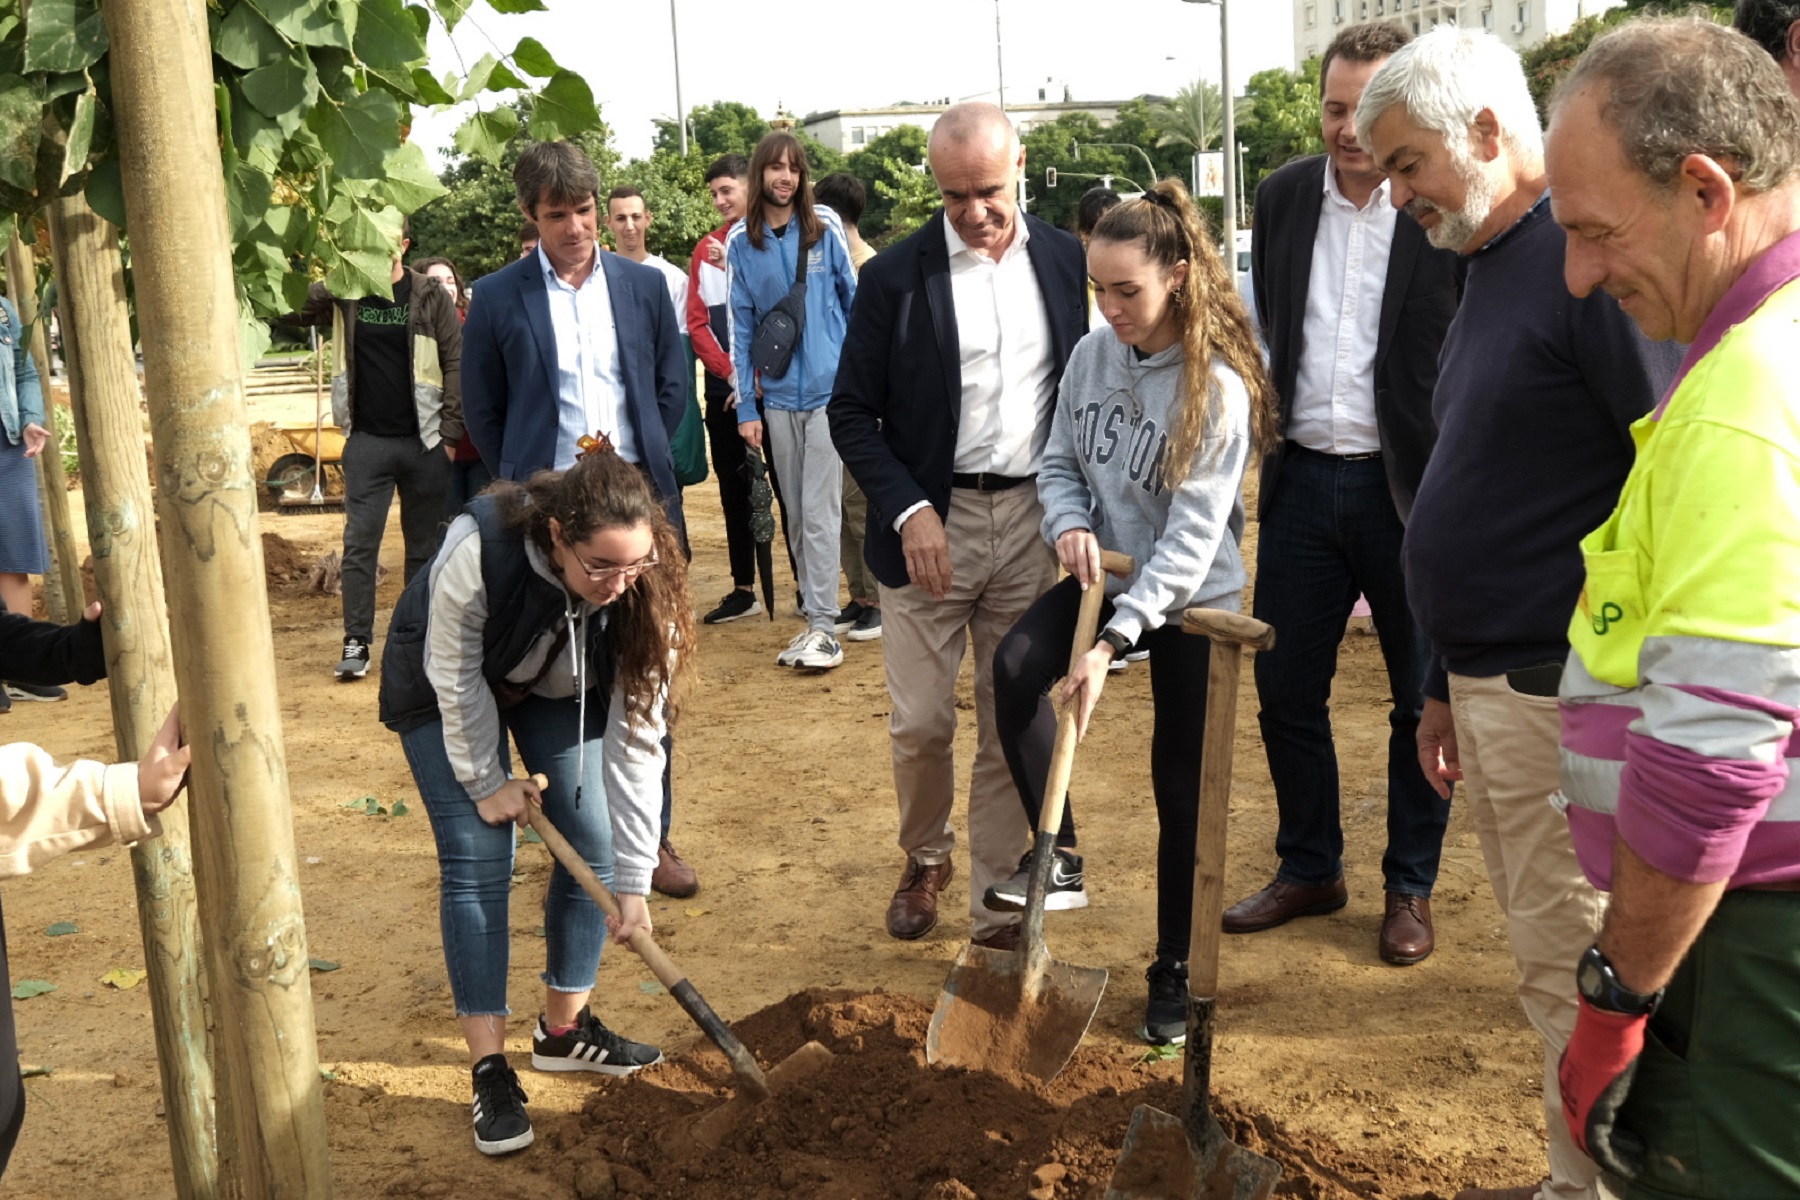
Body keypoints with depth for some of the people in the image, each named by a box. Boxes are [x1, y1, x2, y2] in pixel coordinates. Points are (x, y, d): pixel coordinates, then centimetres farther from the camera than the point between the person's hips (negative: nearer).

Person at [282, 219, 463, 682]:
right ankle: (356, 642, 5)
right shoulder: (341, 294, 4)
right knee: (359, 544, 0)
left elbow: (456, 365, -3)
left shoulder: (432, 298, -1)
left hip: (423, 442, -1)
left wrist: (450, 435, -8)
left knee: (424, 546, 8)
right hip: (366, 441, 1)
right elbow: (289, 309, -3)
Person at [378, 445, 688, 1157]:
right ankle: (489, 1069, -2)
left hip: (564, 688, 3)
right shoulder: (477, 549, -41)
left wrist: (633, 880, -25)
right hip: (449, 686, -3)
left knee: (591, 844, -2)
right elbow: (455, 677, -24)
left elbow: (635, 739, -26)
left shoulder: (645, 589, -31)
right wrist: (486, 783, -14)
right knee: (477, 861, -10)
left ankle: (564, 1029, 18)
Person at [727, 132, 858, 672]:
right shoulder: (741, 242, 3)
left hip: (830, 386, -3)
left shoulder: (825, 227, -2)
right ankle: (812, 616, 19)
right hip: (778, 394, 3)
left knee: (819, 511, -6)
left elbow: (854, 298, 6)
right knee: (797, 514, 10)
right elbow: (741, 326, 5)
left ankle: (823, 626, -2)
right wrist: (747, 405, 2)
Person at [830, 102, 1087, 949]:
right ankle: (924, 860, 33)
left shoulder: (1064, 259, 4)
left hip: (1030, 520, 2)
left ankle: (997, 911, 21)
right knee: (920, 722, 3)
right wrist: (909, 510, -13)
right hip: (931, 521, -2)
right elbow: (852, 412, -2)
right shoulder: (895, 276, -4)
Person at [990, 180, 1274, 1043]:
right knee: (1015, 663, -25)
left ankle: (1174, 971, 21)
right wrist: (1069, 526, -16)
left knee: (1181, 785, 4)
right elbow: (1059, 463, 8)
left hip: (1190, 597, -4)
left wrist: (1113, 641, -29)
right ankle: (1057, 855, -7)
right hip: (1104, 575, 4)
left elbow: (1193, 533, -22)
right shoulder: (1091, 355, -3)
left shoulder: (1218, 387, -19)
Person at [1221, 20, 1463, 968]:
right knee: (1285, 687, 12)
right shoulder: (1282, 197, 4)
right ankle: (1310, 869, 30)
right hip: (1304, 480, 5)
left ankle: (1410, 886, 27)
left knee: (1422, 698, 9)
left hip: (1411, 488, -4)